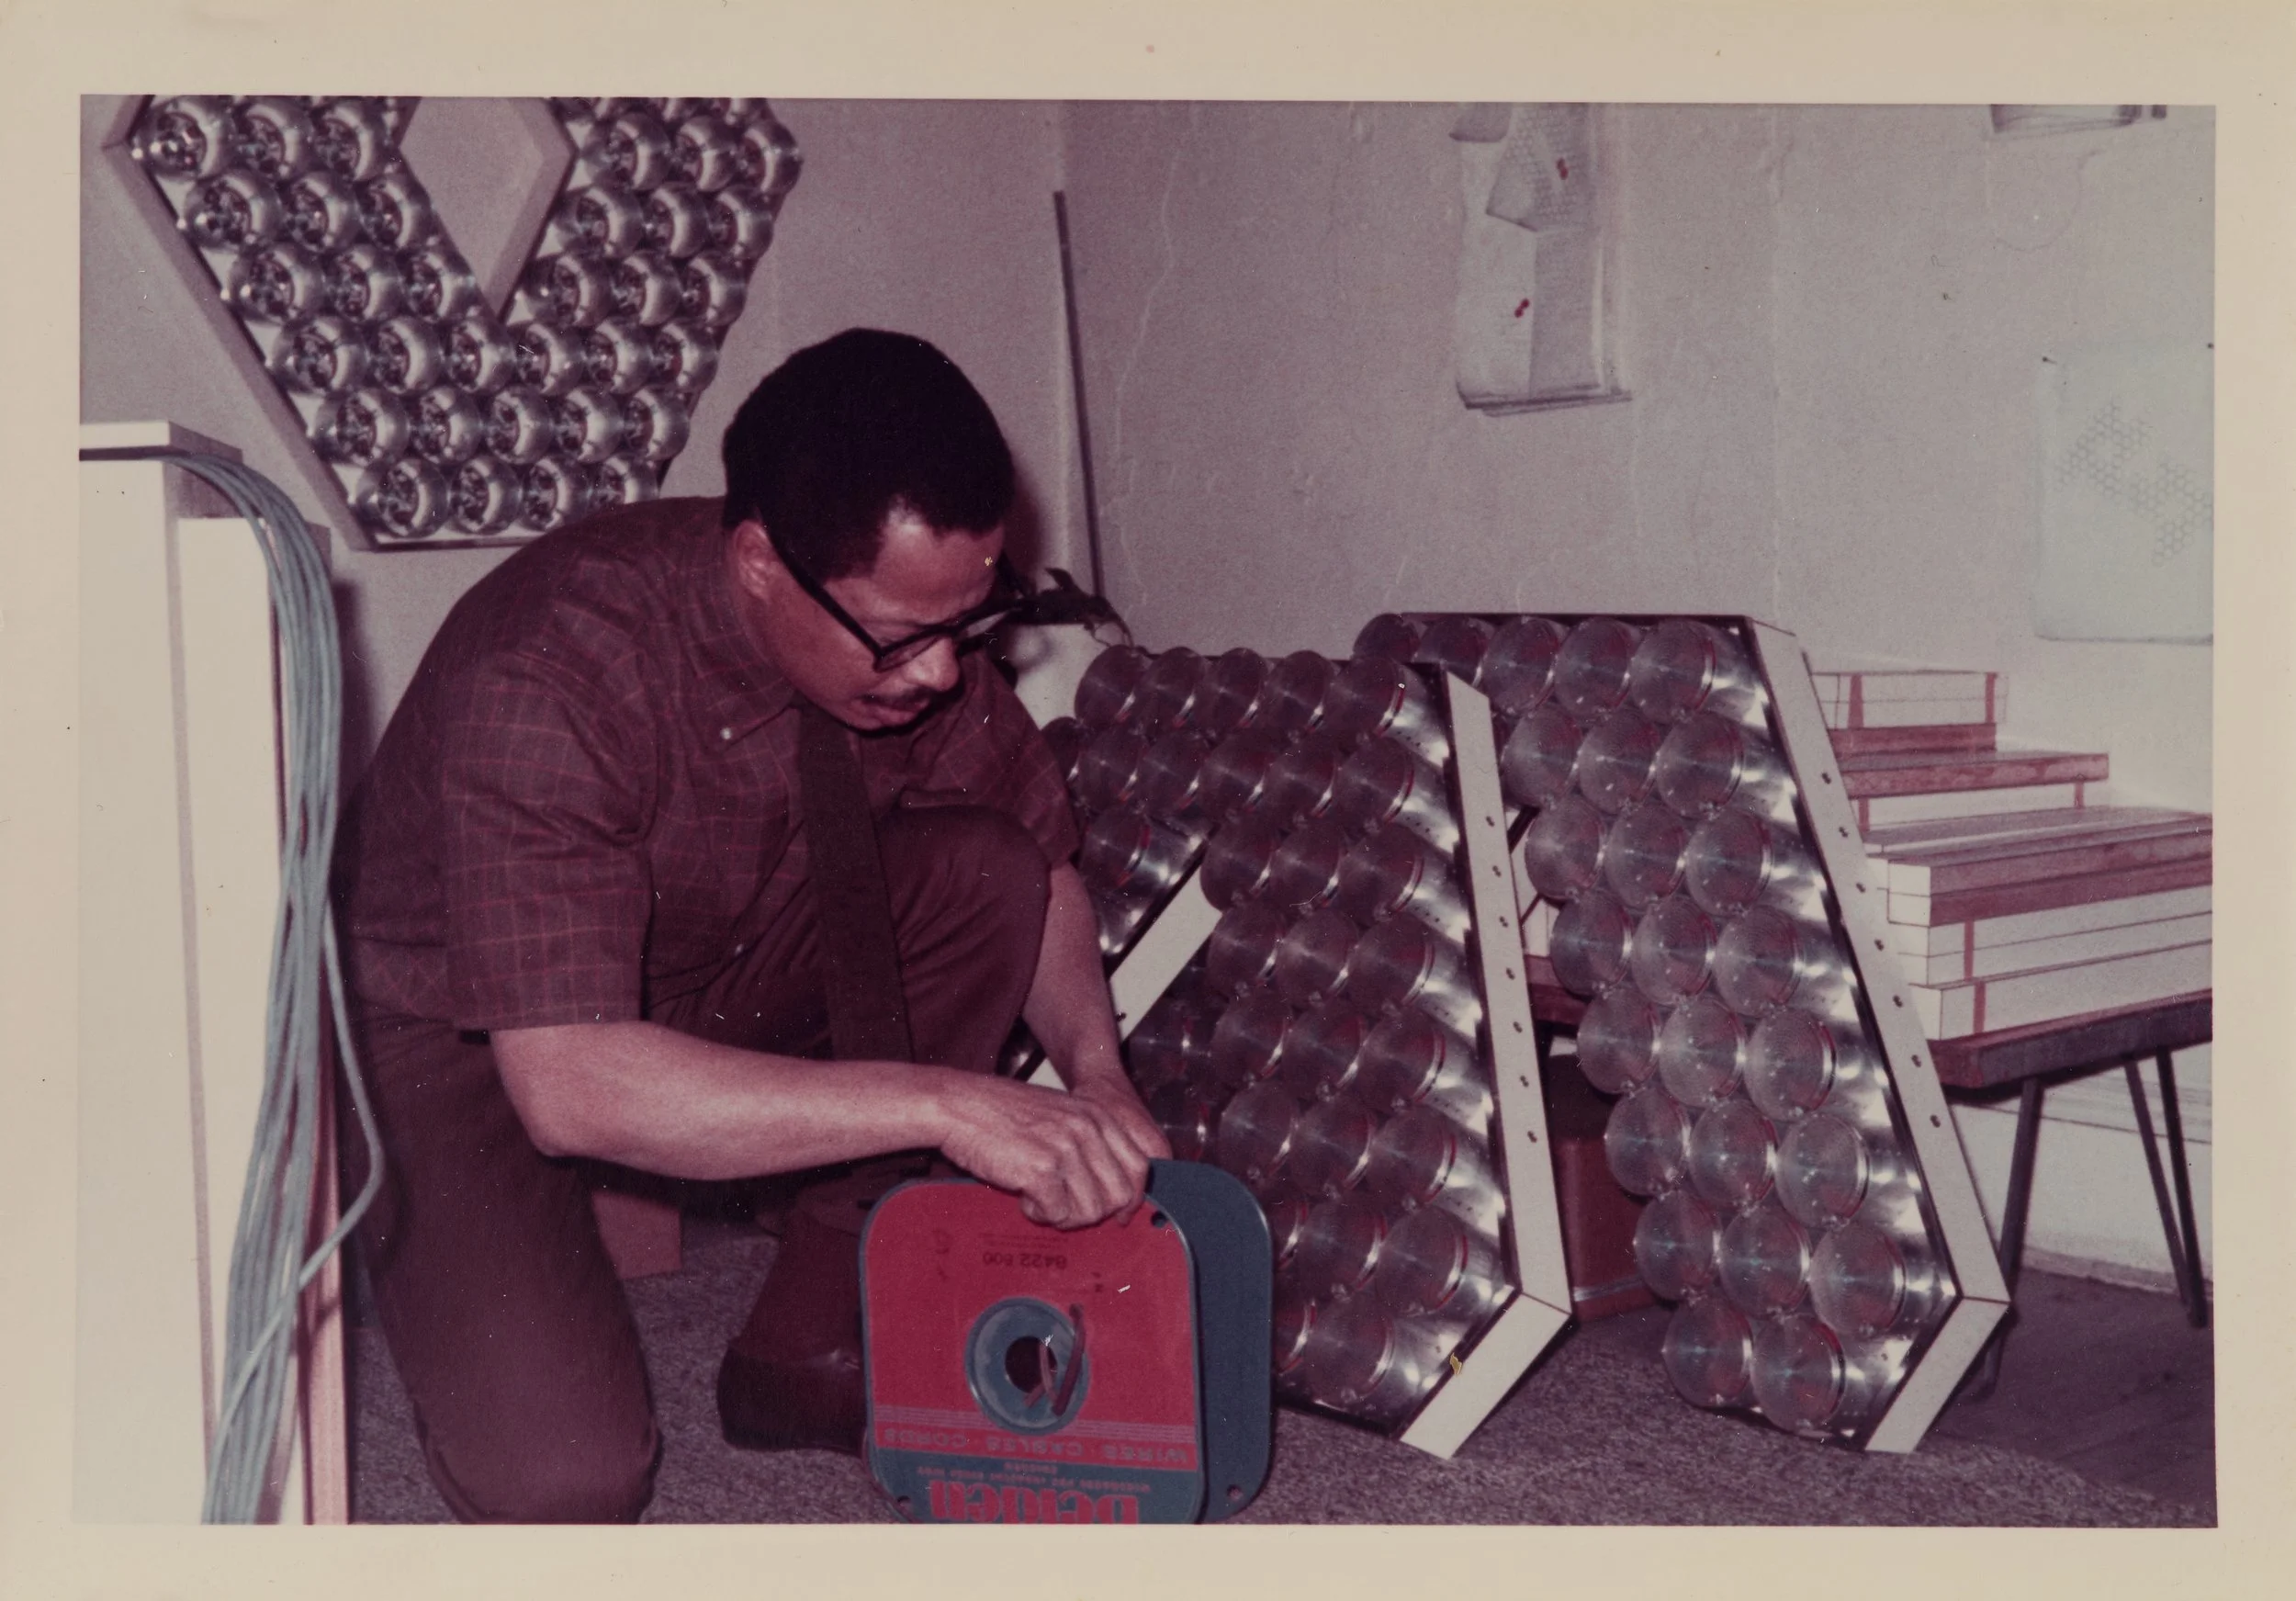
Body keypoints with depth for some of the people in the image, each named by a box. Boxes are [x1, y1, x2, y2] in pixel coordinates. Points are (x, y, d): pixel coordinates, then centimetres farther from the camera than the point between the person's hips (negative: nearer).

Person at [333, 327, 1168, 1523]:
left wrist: (1095, 1069, -18)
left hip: (715, 982, 6)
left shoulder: (912, 627, -15)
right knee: (563, 1479, -23)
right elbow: (570, 1083, -40)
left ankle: (804, 1348, -6)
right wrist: (944, 1103, -42)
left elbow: (1040, 865, 1)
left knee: (984, 869, -17)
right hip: (463, 1032, -5)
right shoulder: (550, 673, -35)